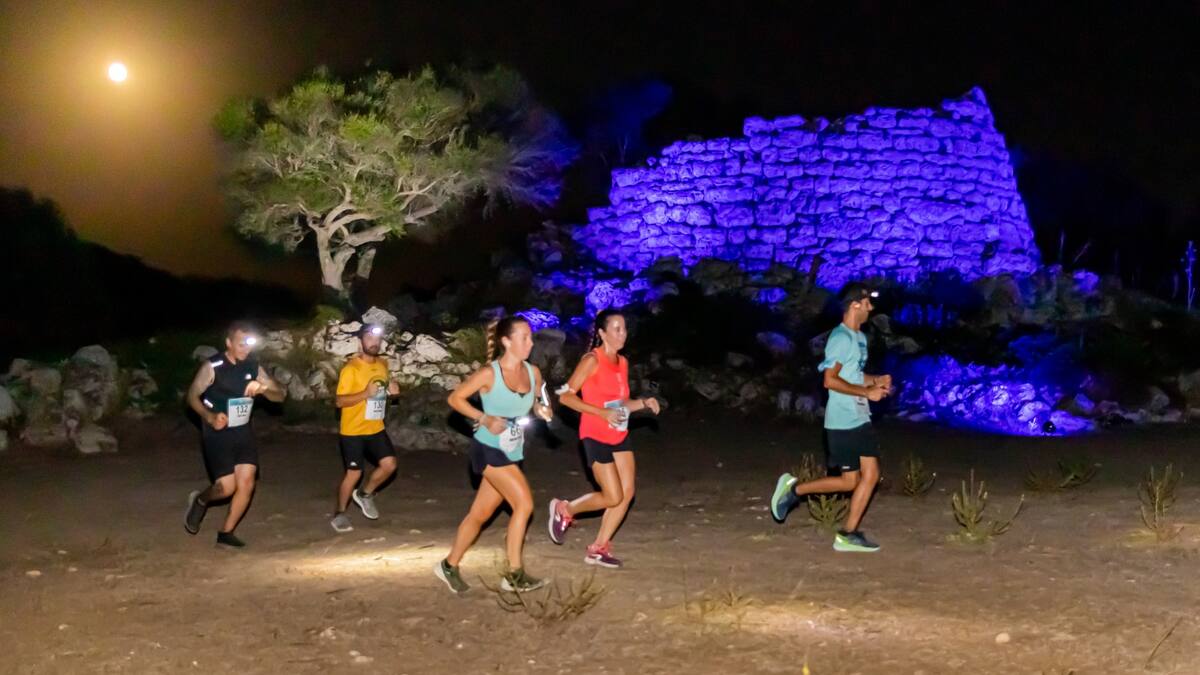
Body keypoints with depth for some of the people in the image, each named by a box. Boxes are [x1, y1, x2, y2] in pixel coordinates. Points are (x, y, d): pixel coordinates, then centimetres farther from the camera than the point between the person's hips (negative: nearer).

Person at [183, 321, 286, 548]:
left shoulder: (253, 367, 1)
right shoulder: (212, 366, -14)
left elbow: (280, 394, 2)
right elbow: (192, 396, -8)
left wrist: (262, 389, -21)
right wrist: (210, 417, -25)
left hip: (243, 432, 5)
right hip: (217, 434, -5)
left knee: (246, 484, -3)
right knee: (227, 486, -10)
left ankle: (226, 533, 11)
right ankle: (200, 500, 24)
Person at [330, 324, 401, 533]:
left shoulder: (383, 365, 6)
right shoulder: (350, 369, -16)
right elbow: (340, 401, -19)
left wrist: (391, 390, -1)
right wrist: (366, 393, -33)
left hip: (376, 429, 6)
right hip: (353, 431, -6)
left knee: (389, 464, -2)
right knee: (353, 473, -1)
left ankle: (364, 494, 22)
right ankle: (339, 514, 17)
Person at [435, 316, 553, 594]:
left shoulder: (533, 372, 2)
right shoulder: (489, 373, -14)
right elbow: (454, 398, -7)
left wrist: (542, 410, -5)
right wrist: (484, 419, -18)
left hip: (513, 453, 6)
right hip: (489, 449, -6)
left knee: (480, 514, 12)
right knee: (524, 503, -16)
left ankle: (450, 566, 27)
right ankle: (515, 574, -8)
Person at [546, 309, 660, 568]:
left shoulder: (622, 362, 9)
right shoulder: (592, 360, -14)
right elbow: (566, 396, -17)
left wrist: (644, 403, -2)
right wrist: (602, 413, -24)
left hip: (619, 437, 8)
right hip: (596, 437, -8)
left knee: (627, 493, 2)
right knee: (613, 497, -8)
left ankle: (598, 549, 13)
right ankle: (565, 509, 17)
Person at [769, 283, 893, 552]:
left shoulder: (860, 338, 15)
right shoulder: (841, 337, -15)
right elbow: (830, 380, -22)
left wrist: (876, 380, 5)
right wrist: (867, 392, -19)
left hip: (860, 419, 9)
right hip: (842, 423, -9)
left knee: (871, 474, 5)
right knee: (850, 481, -2)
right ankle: (794, 488, 12)